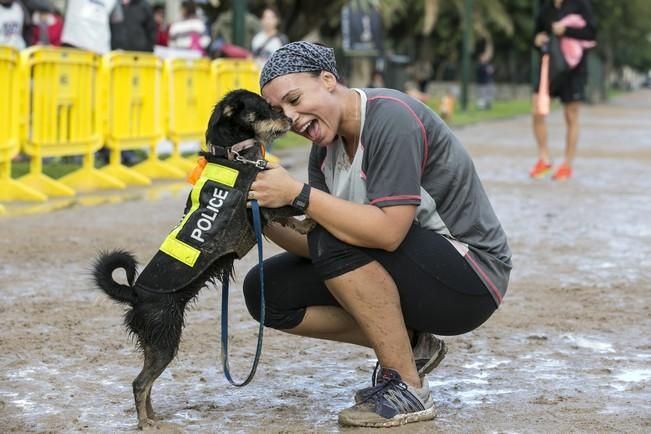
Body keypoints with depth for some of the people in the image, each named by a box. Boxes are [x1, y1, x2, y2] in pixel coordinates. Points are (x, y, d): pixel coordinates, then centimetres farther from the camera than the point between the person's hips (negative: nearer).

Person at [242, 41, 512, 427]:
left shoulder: (392, 118, -22)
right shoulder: (325, 149, 3)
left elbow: (388, 231, -33)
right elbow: (316, 247, 0)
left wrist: (298, 195, -31)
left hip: (471, 281, -8)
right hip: (414, 274, 9)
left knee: (336, 238, -30)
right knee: (267, 290, -1)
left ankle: (408, 389, -18)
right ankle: (405, 345, 6)